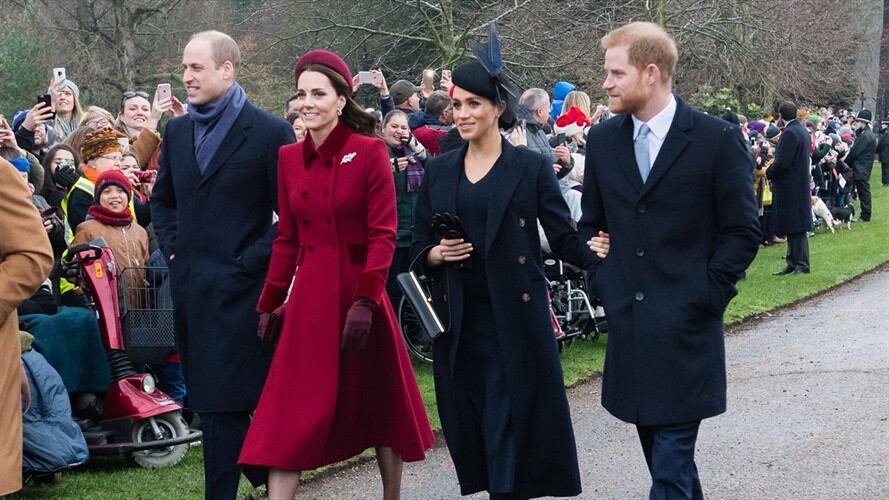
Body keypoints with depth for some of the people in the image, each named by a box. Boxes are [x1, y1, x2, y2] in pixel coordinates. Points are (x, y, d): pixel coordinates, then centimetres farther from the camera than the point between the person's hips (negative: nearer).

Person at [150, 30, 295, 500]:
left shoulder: (269, 132, -8)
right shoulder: (176, 131, 11)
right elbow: (162, 200, 24)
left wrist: (252, 261, -11)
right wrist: (172, 248, 10)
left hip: (241, 288, -7)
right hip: (190, 285, 7)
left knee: (225, 403, -5)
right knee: (211, 400, 12)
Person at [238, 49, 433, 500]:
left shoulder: (370, 152, -7)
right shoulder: (289, 158, 6)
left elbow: (383, 234, -11)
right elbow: (286, 239, 10)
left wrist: (365, 301, -19)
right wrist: (267, 305, 8)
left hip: (360, 292, -3)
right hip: (310, 295, 3)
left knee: (379, 406, 12)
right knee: (294, 412, -2)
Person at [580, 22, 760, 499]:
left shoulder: (717, 140, -7)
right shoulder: (602, 140, 7)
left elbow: (743, 231, -3)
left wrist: (706, 295, -9)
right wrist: (601, 277, 5)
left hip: (685, 328, -5)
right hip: (626, 321, 5)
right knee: (663, 454, 14)